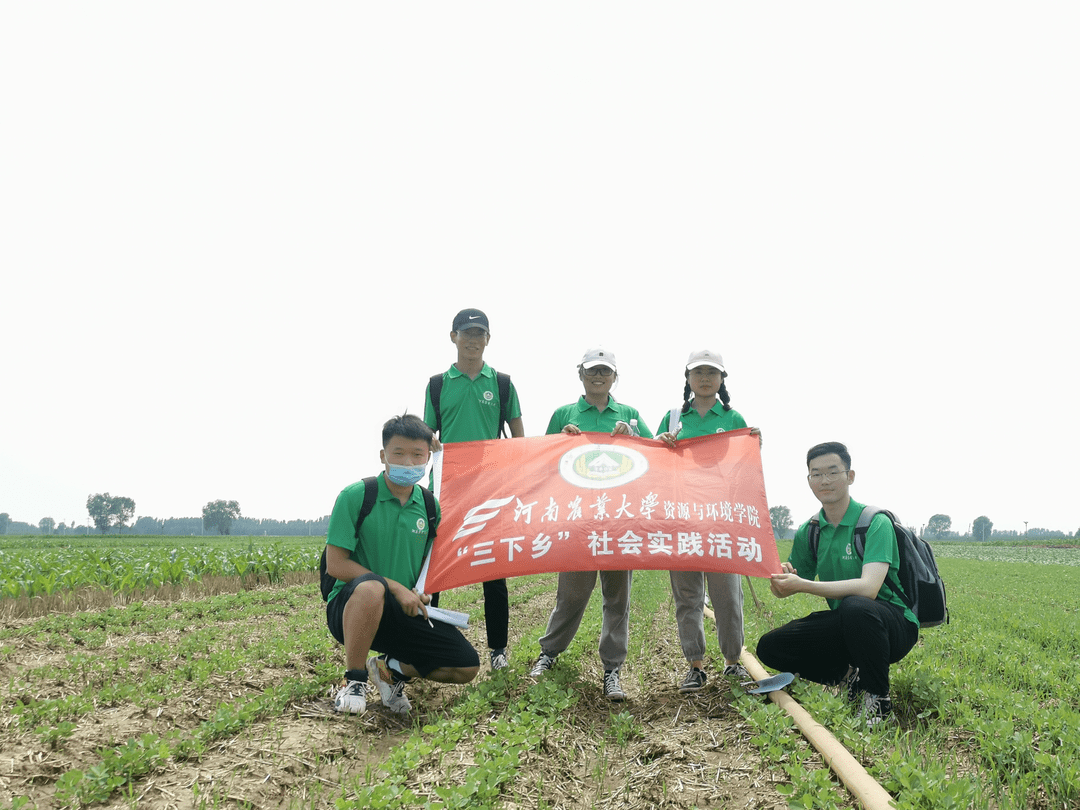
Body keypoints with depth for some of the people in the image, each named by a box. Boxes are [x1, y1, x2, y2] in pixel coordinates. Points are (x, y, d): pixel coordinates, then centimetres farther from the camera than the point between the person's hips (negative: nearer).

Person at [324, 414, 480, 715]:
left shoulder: (429, 505, 4)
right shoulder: (355, 496, -10)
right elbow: (336, 564, -13)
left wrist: (422, 594, -2)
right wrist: (395, 588, -18)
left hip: (407, 612, 5)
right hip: (349, 607, -4)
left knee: (467, 666, -10)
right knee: (372, 587, -41)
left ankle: (391, 668, 15)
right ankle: (354, 680, -16)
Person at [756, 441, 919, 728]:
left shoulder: (875, 523, -16)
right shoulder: (808, 532, 3)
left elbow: (868, 588, -31)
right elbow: (785, 590, 6)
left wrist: (803, 585, -35)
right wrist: (781, 580, -20)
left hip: (894, 624, -5)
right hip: (844, 626, 6)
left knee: (855, 606, -40)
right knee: (769, 647, -11)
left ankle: (878, 699, -18)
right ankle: (848, 675, 4)